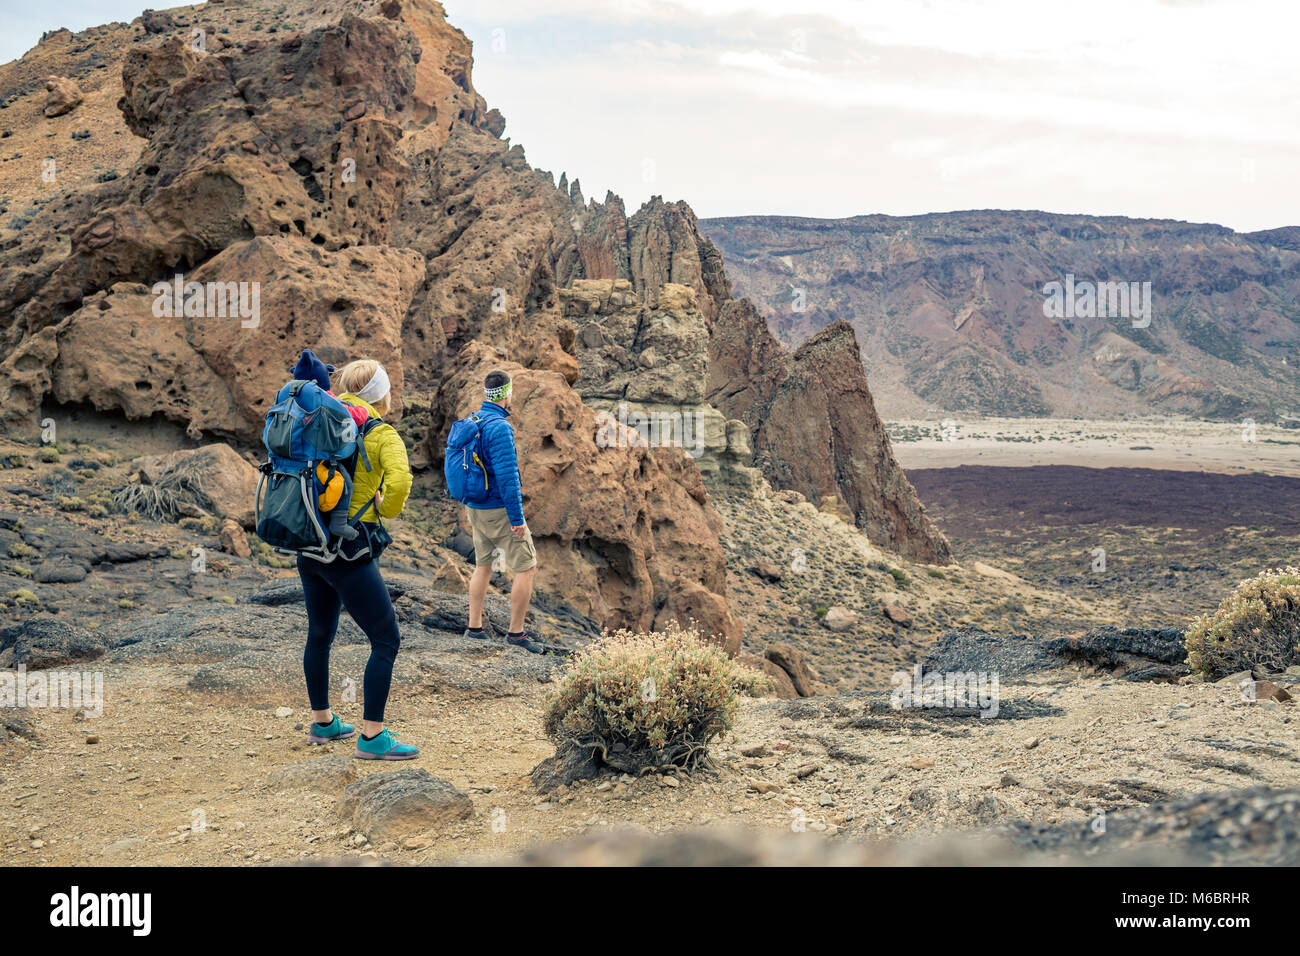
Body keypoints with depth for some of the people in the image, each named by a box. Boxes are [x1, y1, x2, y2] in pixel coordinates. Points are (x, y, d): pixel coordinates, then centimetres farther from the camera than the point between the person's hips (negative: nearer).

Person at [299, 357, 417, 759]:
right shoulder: (384, 435, -9)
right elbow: (399, 481, -27)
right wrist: (387, 509, -8)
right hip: (348, 553, -8)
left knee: (320, 634, 21)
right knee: (386, 640, 0)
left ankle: (322, 722, 35)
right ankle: (372, 737, -1)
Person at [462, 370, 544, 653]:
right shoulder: (499, 427, -20)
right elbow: (507, 475, -23)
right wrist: (517, 518, -19)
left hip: (476, 509, 9)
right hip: (499, 510, -9)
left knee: (483, 566, 19)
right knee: (526, 568, 1)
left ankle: (474, 627, 22)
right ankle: (516, 633, 3)